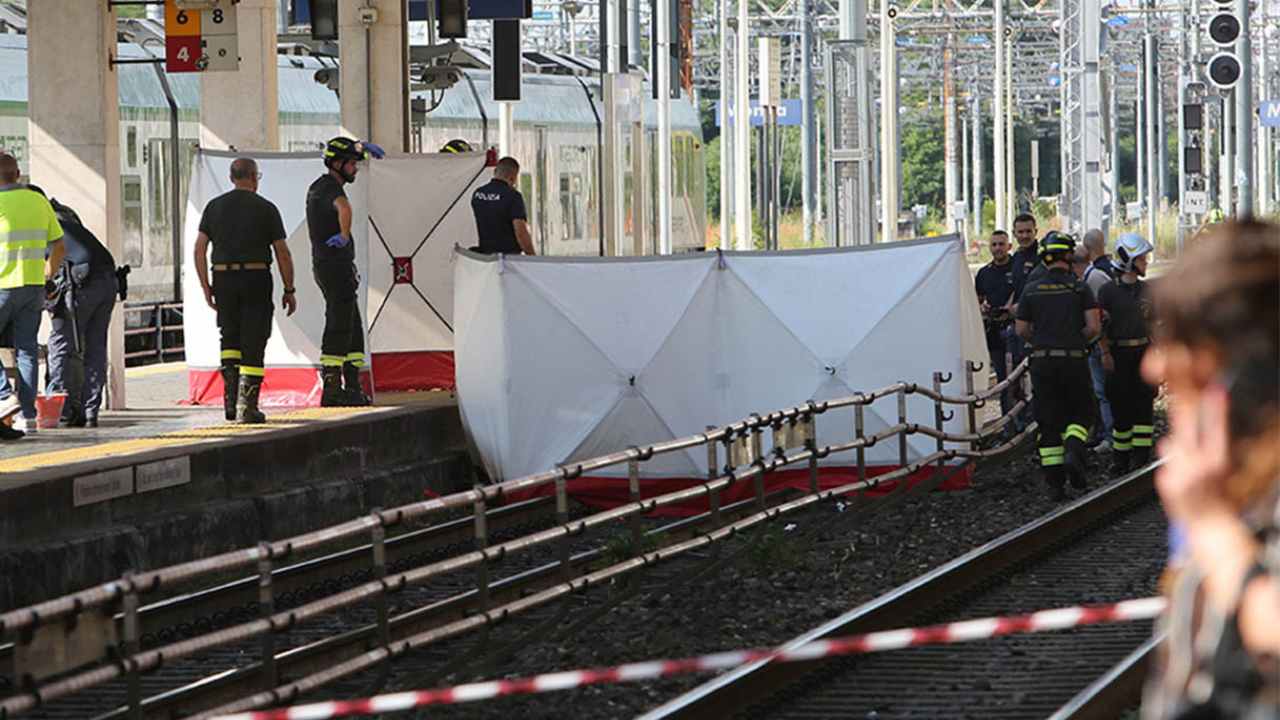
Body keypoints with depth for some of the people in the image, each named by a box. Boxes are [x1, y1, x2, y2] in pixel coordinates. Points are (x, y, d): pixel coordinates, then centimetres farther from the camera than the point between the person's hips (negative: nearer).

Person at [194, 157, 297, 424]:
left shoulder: (214, 206, 7)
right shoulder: (266, 209, -1)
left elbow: (200, 248, 2)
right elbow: (282, 252, -2)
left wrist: (205, 286, 7)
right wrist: (289, 289, 5)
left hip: (223, 277, 3)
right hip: (256, 278, -3)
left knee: (230, 338, 17)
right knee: (253, 342, 2)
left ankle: (230, 398, 2)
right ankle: (247, 406, -2)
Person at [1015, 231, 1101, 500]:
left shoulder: (1031, 290, 2)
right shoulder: (1080, 288, -3)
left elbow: (1022, 330, 5)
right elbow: (1094, 327, -8)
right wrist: (1077, 339, 10)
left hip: (1042, 361, 2)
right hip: (1074, 360, -2)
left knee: (1048, 420, 7)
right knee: (1081, 412, 15)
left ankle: (1054, 484, 4)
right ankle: (1073, 452, -15)